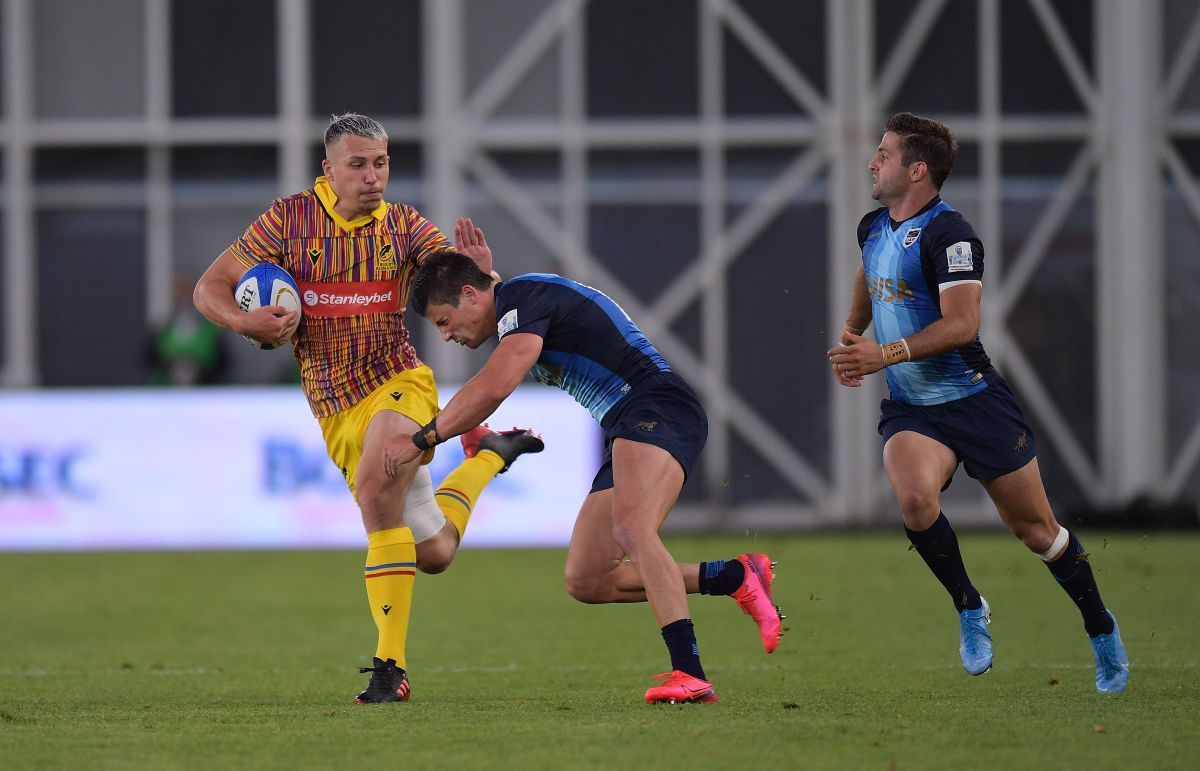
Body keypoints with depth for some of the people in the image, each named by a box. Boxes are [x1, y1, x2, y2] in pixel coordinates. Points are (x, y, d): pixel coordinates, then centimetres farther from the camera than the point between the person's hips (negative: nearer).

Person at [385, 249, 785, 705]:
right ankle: (738, 577, 6)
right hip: (627, 433, 10)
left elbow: (492, 390, -19)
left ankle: (689, 674, -45)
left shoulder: (523, 296, -9)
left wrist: (422, 440, -9)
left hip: (657, 411, -10)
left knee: (631, 527, -34)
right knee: (585, 581, 2)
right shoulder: (518, 300, 22)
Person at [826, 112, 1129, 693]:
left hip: (974, 400, -5)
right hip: (911, 409, 5)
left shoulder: (948, 234, -17)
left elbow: (961, 324, -26)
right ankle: (969, 610, -5)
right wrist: (849, 338, 25)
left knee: (1035, 528, 4)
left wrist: (886, 355, -32)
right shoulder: (873, 228, 9)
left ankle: (1100, 628, 26)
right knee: (915, 499, -26)